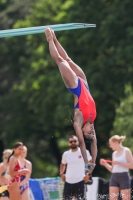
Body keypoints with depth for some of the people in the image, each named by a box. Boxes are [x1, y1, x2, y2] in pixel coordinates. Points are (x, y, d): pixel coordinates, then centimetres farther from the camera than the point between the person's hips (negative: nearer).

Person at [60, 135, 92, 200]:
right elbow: (63, 165, 25)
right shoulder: (66, 154, 9)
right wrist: (61, 173, 7)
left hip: (80, 181, -4)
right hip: (68, 182, 4)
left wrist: (88, 174, -8)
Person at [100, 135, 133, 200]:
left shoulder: (126, 151, -2)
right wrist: (105, 164, 3)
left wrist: (119, 163, -15)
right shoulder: (114, 153, 14)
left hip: (124, 177, -6)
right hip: (114, 178, 6)